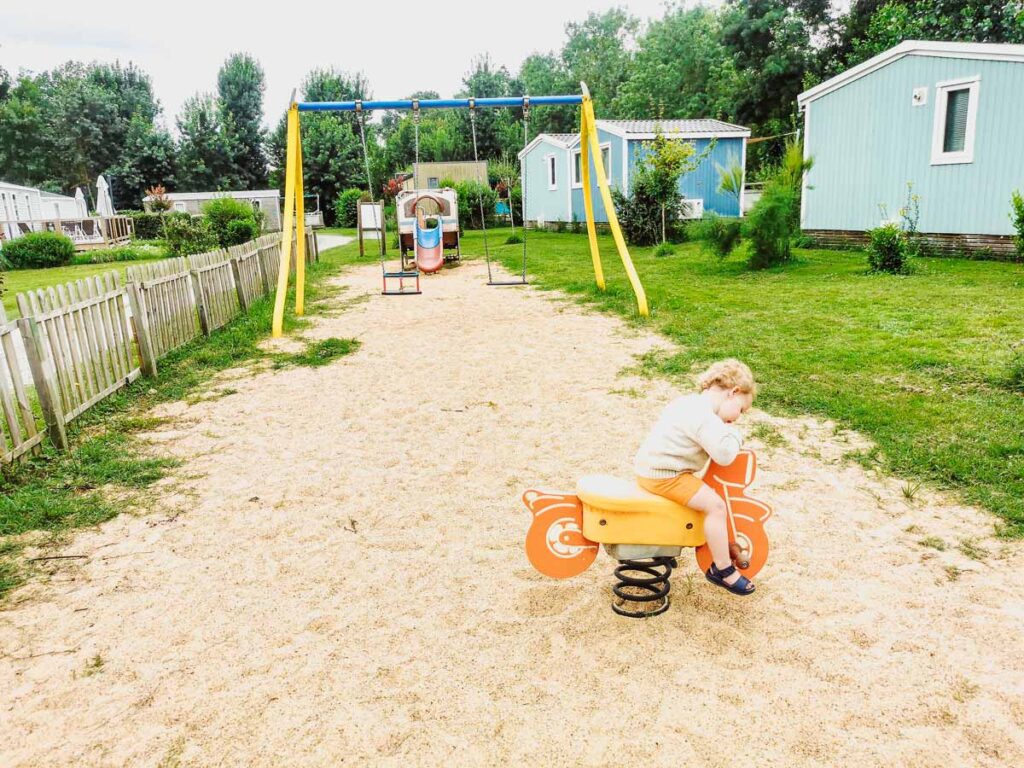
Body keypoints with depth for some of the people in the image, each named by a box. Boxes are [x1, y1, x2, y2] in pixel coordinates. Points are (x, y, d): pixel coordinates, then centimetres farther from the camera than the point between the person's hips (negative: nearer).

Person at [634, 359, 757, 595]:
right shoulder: (705, 418, -20)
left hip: (649, 466, 11)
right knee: (714, 504, -18)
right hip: (663, 476, -11)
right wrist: (734, 434, -9)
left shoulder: (688, 402, 12)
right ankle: (723, 569, -6)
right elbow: (724, 454, -29)